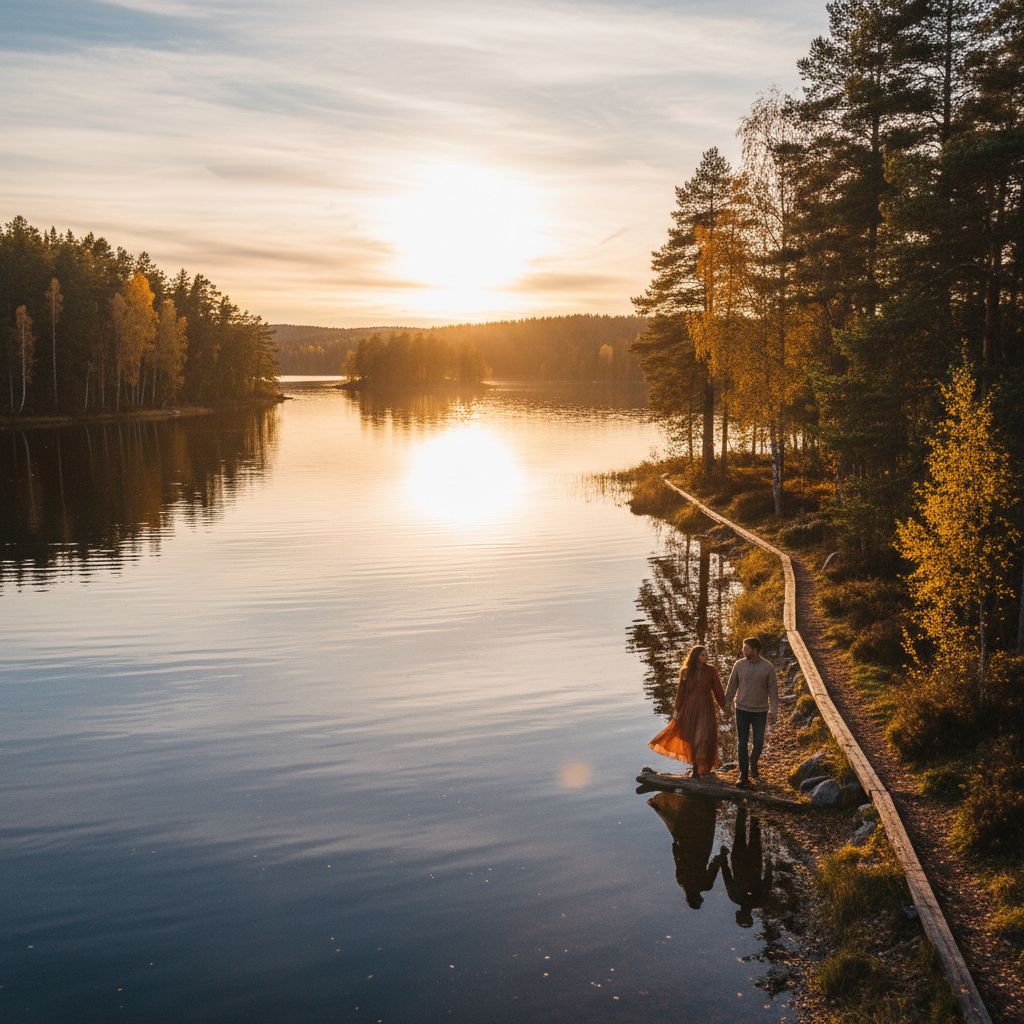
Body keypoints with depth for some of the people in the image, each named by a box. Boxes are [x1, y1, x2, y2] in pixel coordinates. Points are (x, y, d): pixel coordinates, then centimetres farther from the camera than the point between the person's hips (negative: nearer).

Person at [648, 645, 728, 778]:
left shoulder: (710, 670, -1)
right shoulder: (686, 672, 1)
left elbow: (717, 688, 5)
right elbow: (681, 691, 4)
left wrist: (723, 705, 10)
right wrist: (677, 709, 3)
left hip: (705, 707, -1)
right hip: (690, 706, 2)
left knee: (703, 736, -7)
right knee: (691, 737, 6)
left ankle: (698, 768, 3)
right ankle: (695, 766, 19)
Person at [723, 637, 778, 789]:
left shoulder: (768, 667, -4)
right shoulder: (739, 665, -1)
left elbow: (773, 690, -1)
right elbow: (731, 686, 7)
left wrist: (773, 712, -5)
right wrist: (727, 706, 11)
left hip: (760, 712, -1)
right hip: (742, 709, 1)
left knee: (758, 743, 0)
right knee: (742, 743, 0)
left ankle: (753, 761, 34)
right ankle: (744, 776, 9)